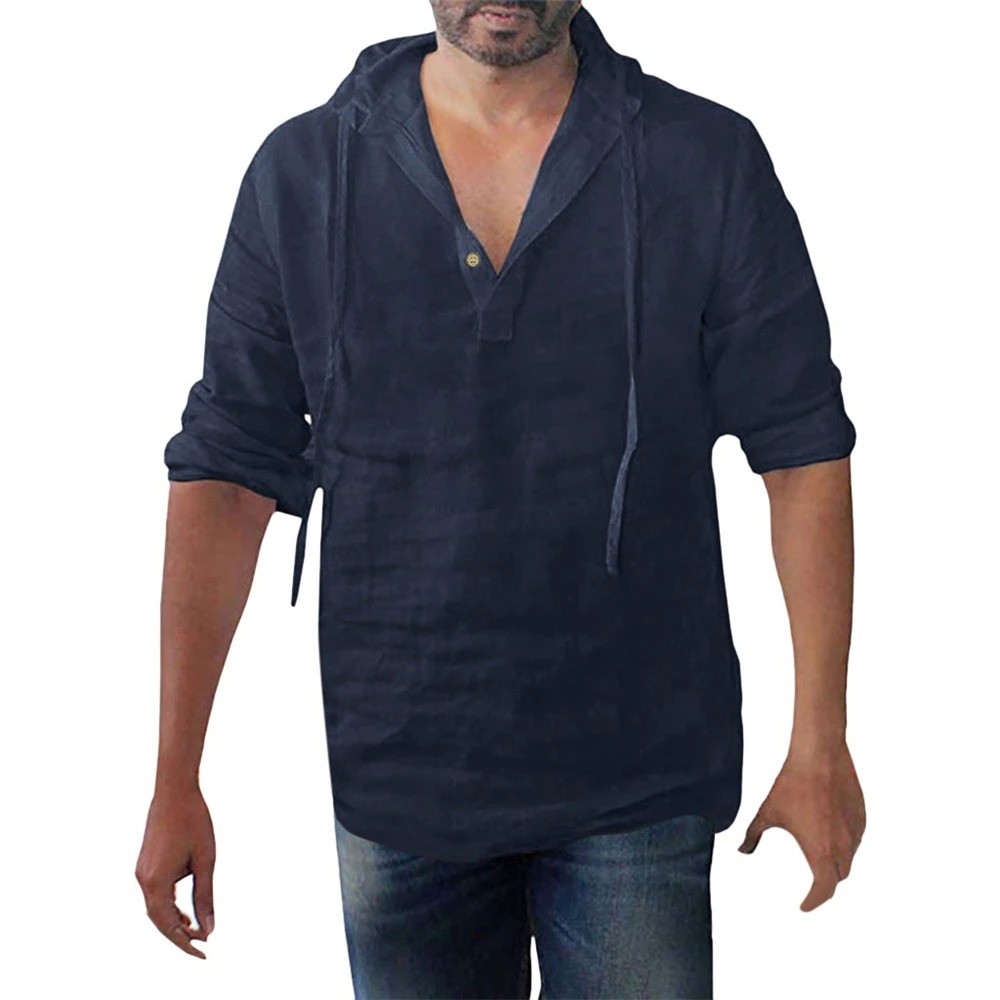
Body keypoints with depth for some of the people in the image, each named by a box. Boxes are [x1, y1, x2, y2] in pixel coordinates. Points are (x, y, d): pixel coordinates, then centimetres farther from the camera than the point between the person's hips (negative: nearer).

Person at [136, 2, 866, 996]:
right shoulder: (302, 171, -1)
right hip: (398, 775, 1)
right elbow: (226, 470, -1)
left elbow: (803, 449, -2)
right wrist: (174, 779, -3)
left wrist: (820, 742, -3)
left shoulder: (710, 161, -4)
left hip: (639, 775, -1)